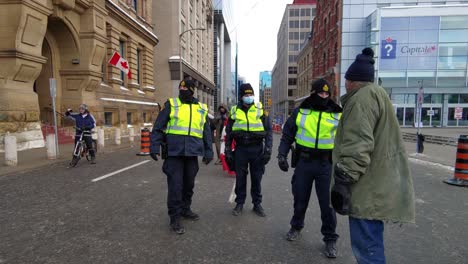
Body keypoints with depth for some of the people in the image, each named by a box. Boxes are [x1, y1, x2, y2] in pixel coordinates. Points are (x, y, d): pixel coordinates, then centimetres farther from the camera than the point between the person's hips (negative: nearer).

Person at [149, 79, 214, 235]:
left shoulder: (202, 109, 12)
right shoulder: (171, 104, 3)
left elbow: (207, 132, 15)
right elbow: (158, 127, 0)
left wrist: (208, 152, 11)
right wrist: (154, 147, -8)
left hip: (192, 153, 4)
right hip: (174, 152, -3)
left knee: (189, 183, 14)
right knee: (175, 184, -3)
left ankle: (185, 209, 34)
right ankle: (175, 218, 9)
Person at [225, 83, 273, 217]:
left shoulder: (260, 109, 2)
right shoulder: (234, 111, 5)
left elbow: (268, 130, 2)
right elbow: (228, 133, 9)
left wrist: (268, 149, -6)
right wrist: (228, 151, 4)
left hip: (257, 149, -1)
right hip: (240, 149, 1)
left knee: (256, 178, 9)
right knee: (240, 177, 9)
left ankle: (257, 204, 24)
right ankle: (239, 203, 25)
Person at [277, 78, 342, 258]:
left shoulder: (337, 115, 3)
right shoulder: (300, 112, 2)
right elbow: (287, 135, 6)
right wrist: (282, 154, -5)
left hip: (326, 165, 0)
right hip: (303, 162, 1)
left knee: (327, 203, 4)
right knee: (300, 199, 14)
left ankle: (330, 239, 23)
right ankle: (296, 227, 39)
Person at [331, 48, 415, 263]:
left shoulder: (363, 97, -11)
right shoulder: (377, 94, 22)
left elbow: (357, 146, -23)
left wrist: (343, 181, -23)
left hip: (369, 190, -11)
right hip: (378, 186, 11)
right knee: (369, 244, 21)